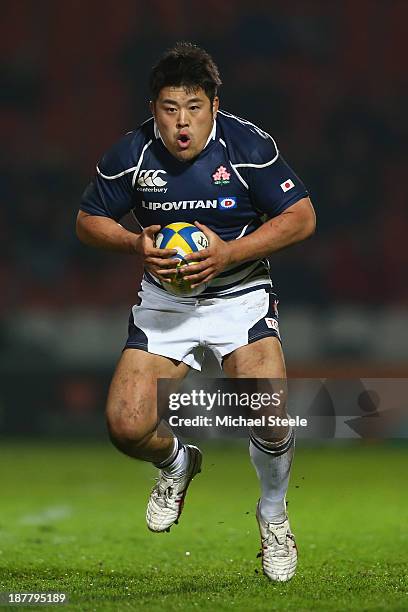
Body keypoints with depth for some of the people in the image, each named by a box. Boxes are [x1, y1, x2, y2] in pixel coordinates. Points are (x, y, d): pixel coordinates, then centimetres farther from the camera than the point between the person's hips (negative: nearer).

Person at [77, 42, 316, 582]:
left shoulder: (247, 144, -14)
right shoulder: (132, 153, -8)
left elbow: (301, 217, -10)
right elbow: (89, 221, 5)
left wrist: (230, 253, -21)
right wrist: (137, 245, -16)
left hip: (240, 295, -2)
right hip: (164, 302, 2)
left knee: (272, 419, -23)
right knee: (126, 426, -13)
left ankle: (274, 514, 10)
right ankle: (176, 464, 26)